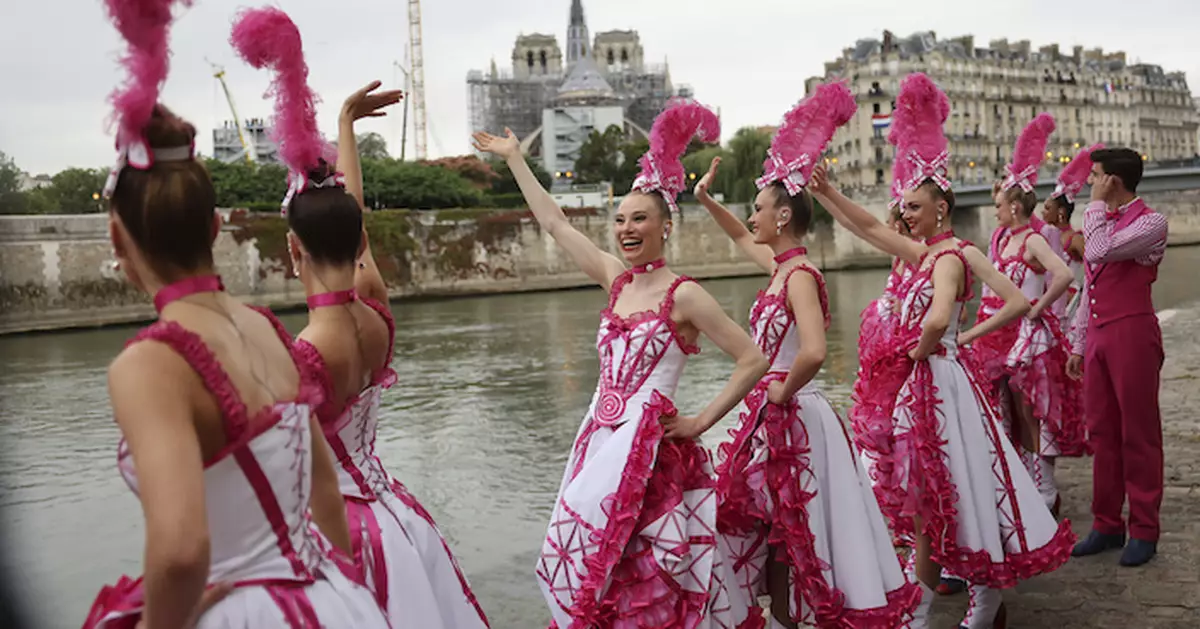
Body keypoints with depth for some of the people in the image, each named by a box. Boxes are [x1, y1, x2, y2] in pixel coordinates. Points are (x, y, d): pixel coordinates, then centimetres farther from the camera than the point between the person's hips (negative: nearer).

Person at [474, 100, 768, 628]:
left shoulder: (683, 296, -10)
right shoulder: (616, 280, 8)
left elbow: (753, 360, -10)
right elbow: (555, 223, 15)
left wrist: (701, 422, -9)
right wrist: (514, 158, 19)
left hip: (648, 445, -6)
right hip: (600, 439, 6)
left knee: (647, 575, -1)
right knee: (585, 562, 11)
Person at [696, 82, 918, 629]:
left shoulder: (800, 275, -19)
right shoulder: (781, 266, 7)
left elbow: (812, 353, -35)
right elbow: (743, 239, 30)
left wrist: (782, 391, -20)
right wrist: (706, 200, 24)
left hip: (790, 416, -9)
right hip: (774, 416, 9)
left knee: (786, 531, 2)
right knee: (775, 529, 18)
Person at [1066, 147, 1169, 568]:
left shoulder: (1150, 222, -7)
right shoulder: (1101, 220, 16)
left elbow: (1099, 253, -24)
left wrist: (1096, 206, -10)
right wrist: (1078, 343, 16)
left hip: (1132, 333, -7)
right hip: (1097, 335, 7)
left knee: (1138, 434, 1)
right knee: (1101, 432, 9)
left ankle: (1144, 531, 11)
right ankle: (1107, 525, 18)